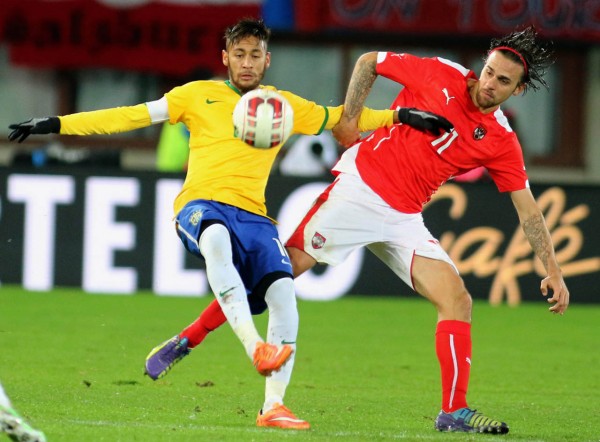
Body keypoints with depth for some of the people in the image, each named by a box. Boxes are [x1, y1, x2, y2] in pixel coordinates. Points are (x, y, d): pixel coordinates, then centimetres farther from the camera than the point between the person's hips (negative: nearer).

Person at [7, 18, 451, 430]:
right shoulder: (199, 95, 13)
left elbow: (342, 117, 22)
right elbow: (132, 116, 12)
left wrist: (400, 116, 9)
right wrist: (57, 124, 6)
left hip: (253, 214, 3)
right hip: (202, 205, -3)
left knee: (283, 292, -22)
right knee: (216, 239, -41)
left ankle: (273, 406, -18)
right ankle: (254, 345, -52)